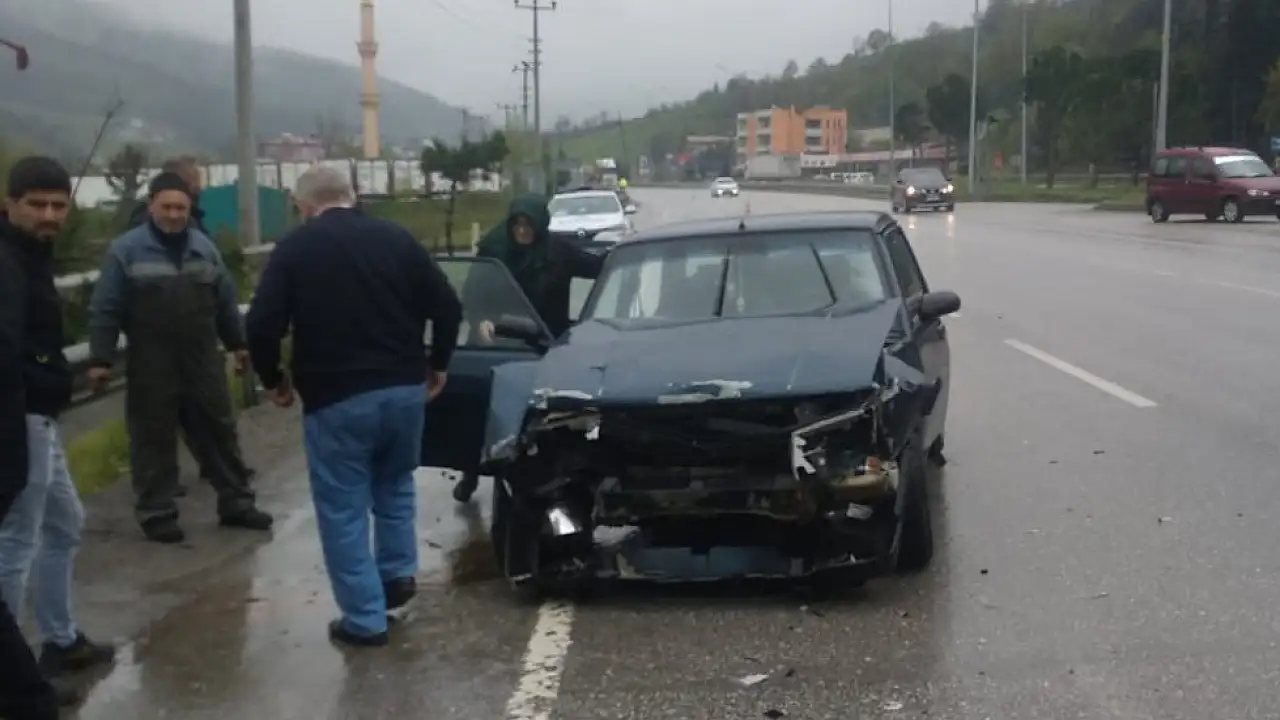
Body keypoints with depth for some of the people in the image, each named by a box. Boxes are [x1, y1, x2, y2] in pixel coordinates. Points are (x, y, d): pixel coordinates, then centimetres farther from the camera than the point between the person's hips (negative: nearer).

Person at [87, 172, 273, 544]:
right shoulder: (126, 249, -6)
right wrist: (100, 359, -10)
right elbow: (105, 309, -6)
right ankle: (156, 513, 14)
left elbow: (225, 301, 15)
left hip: (203, 357, 4)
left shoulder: (204, 247, 7)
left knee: (220, 428, 10)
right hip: (152, 363, -4)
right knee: (154, 436, 3)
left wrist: (238, 343, 19)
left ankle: (236, 502, 21)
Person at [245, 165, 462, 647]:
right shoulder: (396, 238, 7)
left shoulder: (295, 247, -1)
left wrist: (273, 380, 8)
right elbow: (448, 308, 6)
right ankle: (398, 573, 30)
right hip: (405, 389, 4)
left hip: (336, 397, -4)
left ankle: (364, 619, 8)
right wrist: (438, 365, 20)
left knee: (343, 508, 6)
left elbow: (261, 326, -9)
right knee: (394, 484, 28)